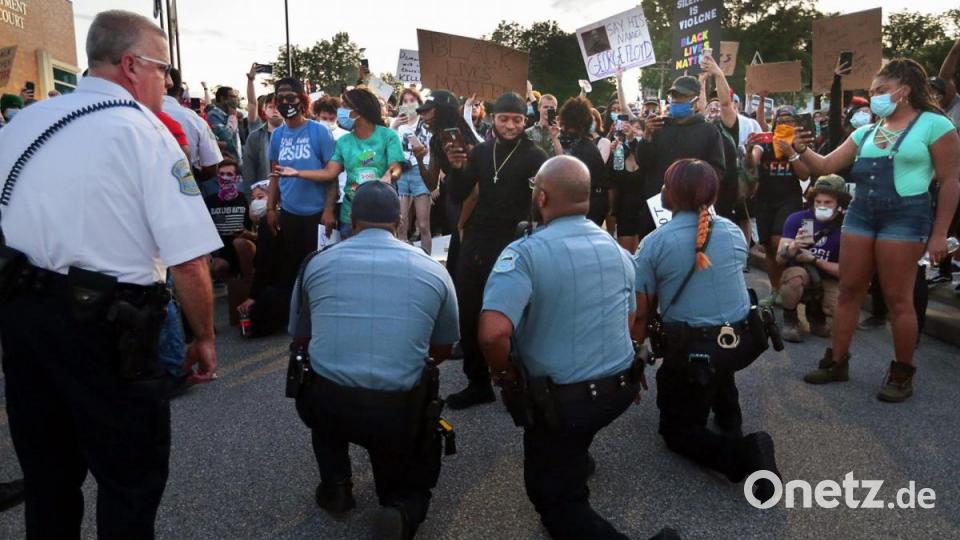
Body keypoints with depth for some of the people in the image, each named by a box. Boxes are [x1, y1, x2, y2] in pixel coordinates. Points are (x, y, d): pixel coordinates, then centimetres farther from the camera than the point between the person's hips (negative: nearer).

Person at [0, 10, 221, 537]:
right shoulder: (144, 132, -10)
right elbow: (190, 260, -17)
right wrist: (204, 339, -5)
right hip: (102, 324, -7)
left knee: (47, 470, 24)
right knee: (132, 475, 11)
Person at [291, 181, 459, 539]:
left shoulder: (316, 263, 6)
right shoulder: (433, 270, 5)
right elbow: (442, 351, 18)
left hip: (323, 406, 1)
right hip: (399, 412, 0)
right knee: (412, 487, 27)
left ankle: (335, 486, 28)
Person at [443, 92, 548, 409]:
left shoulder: (535, 156, -4)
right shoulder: (481, 152, 10)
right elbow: (458, 196, 8)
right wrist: (456, 167, -9)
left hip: (513, 247, -5)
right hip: (476, 243, 5)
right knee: (467, 315, 9)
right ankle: (478, 383, 26)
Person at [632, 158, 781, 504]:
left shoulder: (653, 243, -10)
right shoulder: (733, 231, 3)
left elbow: (641, 314, -9)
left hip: (691, 350, -5)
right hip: (744, 341, 5)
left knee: (678, 430, 14)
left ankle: (742, 453, -12)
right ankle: (730, 418, 33)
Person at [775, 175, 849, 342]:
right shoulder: (797, 219, -15)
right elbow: (779, 260, -18)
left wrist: (814, 260, -19)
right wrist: (793, 248, -39)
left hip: (826, 280, 1)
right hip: (797, 273, -1)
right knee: (797, 275, -37)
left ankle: (816, 313, 11)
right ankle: (790, 320, -8)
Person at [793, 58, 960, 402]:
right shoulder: (866, 132, 14)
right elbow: (826, 166, 13)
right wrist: (803, 151, -7)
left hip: (906, 216, -6)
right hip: (860, 214, 6)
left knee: (897, 298, -1)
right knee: (849, 290, 7)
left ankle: (903, 373, 14)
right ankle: (837, 361, 17)